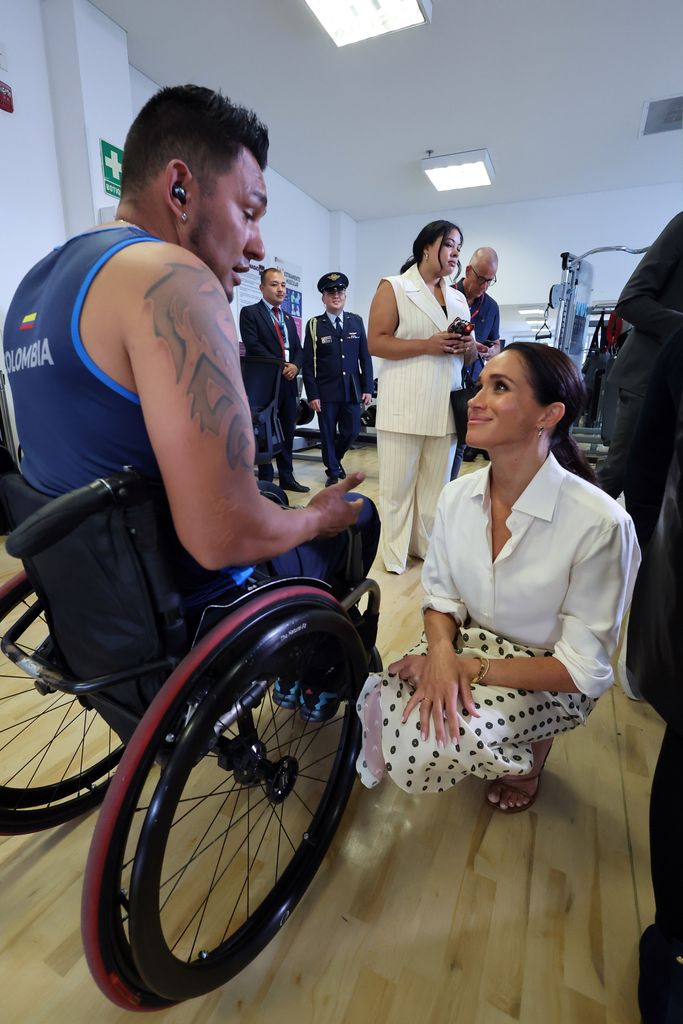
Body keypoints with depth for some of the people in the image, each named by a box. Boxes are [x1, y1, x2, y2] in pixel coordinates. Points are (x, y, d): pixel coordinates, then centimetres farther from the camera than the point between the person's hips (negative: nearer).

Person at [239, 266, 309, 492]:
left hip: (288, 382, 6)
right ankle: (266, 481, 7)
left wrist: (294, 365, -6)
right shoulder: (250, 312, 0)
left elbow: (298, 348, 16)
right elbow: (253, 346, -12)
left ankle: (287, 478, 17)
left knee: (288, 431, 8)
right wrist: (280, 366, -15)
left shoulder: (288, 318, 21)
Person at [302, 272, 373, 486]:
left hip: (352, 390, 3)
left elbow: (365, 357, 8)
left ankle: (335, 459, 34)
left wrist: (367, 388, 1)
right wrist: (312, 394, -8)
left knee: (352, 431, 6)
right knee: (328, 434, 4)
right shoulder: (314, 325, 1)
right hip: (326, 392, -2)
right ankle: (333, 472, 21)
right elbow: (308, 363, -2)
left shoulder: (356, 321, 9)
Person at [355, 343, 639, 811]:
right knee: (383, 705, -20)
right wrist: (441, 653, -21)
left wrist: (470, 668, -23)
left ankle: (529, 752, 9)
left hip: (547, 682, -4)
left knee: (425, 750, -26)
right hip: (463, 649, 5)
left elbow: (582, 668, -17)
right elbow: (442, 595, 0)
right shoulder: (457, 495, -9)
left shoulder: (600, 523, -24)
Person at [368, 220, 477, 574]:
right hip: (404, 406, -5)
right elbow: (375, 343, -7)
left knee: (436, 484, 8)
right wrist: (428, 345, -15)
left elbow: (469, 357, 24)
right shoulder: (394, 287, 5)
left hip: (445, 406, 6)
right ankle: (394, 554, 9)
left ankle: (429, 547, 20)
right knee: (398, 485, -2)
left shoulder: (458, 298, 21)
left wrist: (468, 347, -1)